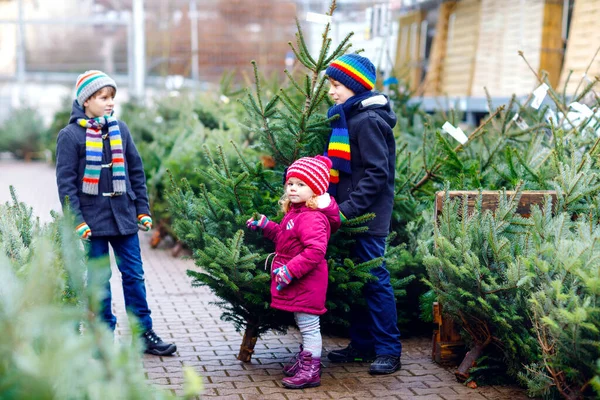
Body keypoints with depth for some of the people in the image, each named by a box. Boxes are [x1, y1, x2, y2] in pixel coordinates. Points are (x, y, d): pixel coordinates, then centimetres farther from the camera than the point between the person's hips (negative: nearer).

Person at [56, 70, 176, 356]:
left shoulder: (120, 130, 7)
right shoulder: (70, 135, -5)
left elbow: (136, 172, 12)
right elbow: (65, 181, -6)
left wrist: (143, 210, 7)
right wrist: (77, 220, -12)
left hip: (123, 215, 4)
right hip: (93, 219, -3)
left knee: (134, 275, 7)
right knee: (100, 279, 5)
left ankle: (144, 334, 16)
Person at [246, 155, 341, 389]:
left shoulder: (312, 218, -23)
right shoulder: (294, 213, 11)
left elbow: (315, 250, -32)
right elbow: (284, 237, 26)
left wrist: (290, 271, -31)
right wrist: (264, 226, 16)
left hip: (306, 282, -10)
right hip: (294, 282, 10)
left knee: (309, 326, -1)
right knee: (304, 325, 22)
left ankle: (310, 371, 7)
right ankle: (305, 359, 36)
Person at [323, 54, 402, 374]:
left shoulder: (367, 120, -15)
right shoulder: (348, 117, 14)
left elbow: (377, 173, -20)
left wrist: (350, 208, -23)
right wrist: (343, 205, 12)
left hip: (368, 216, -10)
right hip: (352, 214, 10)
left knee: (375, 280, -5)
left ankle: (389, 351, 2)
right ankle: (362, 344, 22)